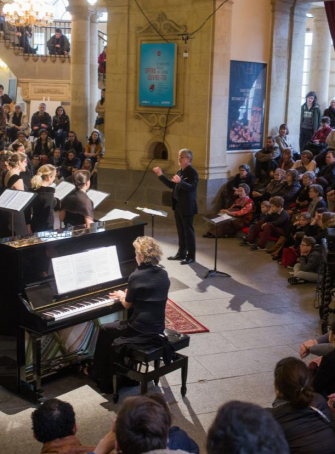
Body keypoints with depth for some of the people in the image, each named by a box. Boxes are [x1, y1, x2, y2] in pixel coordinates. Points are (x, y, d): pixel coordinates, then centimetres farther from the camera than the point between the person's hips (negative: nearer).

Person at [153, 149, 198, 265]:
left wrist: (180, 182, -41)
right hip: (178, 205, 8)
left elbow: (191, 187, -26)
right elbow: (172, 185, 16)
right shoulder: (180, 172, 12)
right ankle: (181, 253, 25)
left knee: (188, 231, -2)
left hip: (187, 207, -8)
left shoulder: (192, 172, -14)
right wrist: (161, 175, 11)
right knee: (180, 231, 15)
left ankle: (191, 256, 5)